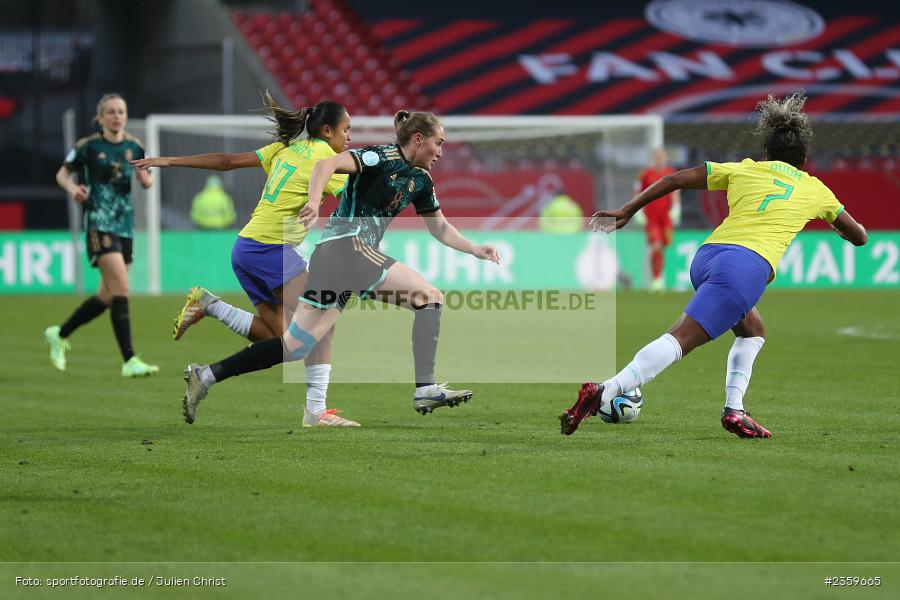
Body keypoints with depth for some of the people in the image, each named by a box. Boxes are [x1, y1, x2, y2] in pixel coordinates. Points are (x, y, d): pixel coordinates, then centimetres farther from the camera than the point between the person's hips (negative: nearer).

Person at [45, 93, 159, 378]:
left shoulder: (134, 146, 8)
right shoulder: (88, 146, -5)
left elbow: (145, 180, 17)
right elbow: (62, 174, 6)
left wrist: (146, 179, -7)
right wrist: (72, 188, -15)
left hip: (125, 225, 6)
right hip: (99, 224, -6)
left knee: (108, 296, 11)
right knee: (121, 288, -18)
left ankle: (59, 334, 33)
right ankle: (129, 361, -19)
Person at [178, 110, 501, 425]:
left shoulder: (421, 180, 19)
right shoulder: (383, 157, -6)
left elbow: (440, 228, 30)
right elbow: (327, 164, -19)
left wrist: (475, 249, 22)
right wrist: (314, 201, -35)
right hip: (346, 245, -9)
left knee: (294, 347, 3)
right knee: (430, 296, -10)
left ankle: (204, 376, 1)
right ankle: (426, 389, -17)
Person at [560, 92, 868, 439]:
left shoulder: (744, 170, 26)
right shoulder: (815, 190, 22)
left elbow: (675, 179, 21)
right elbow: (859, 237, 35)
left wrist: (626, 213, 25)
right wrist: (837, 224, 56)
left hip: (706, 256, 5)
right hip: (748, 265, -5)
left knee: (752, 331, 28)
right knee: (679, 340, -15)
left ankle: (734, 410, 10)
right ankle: (602, 393, -32)